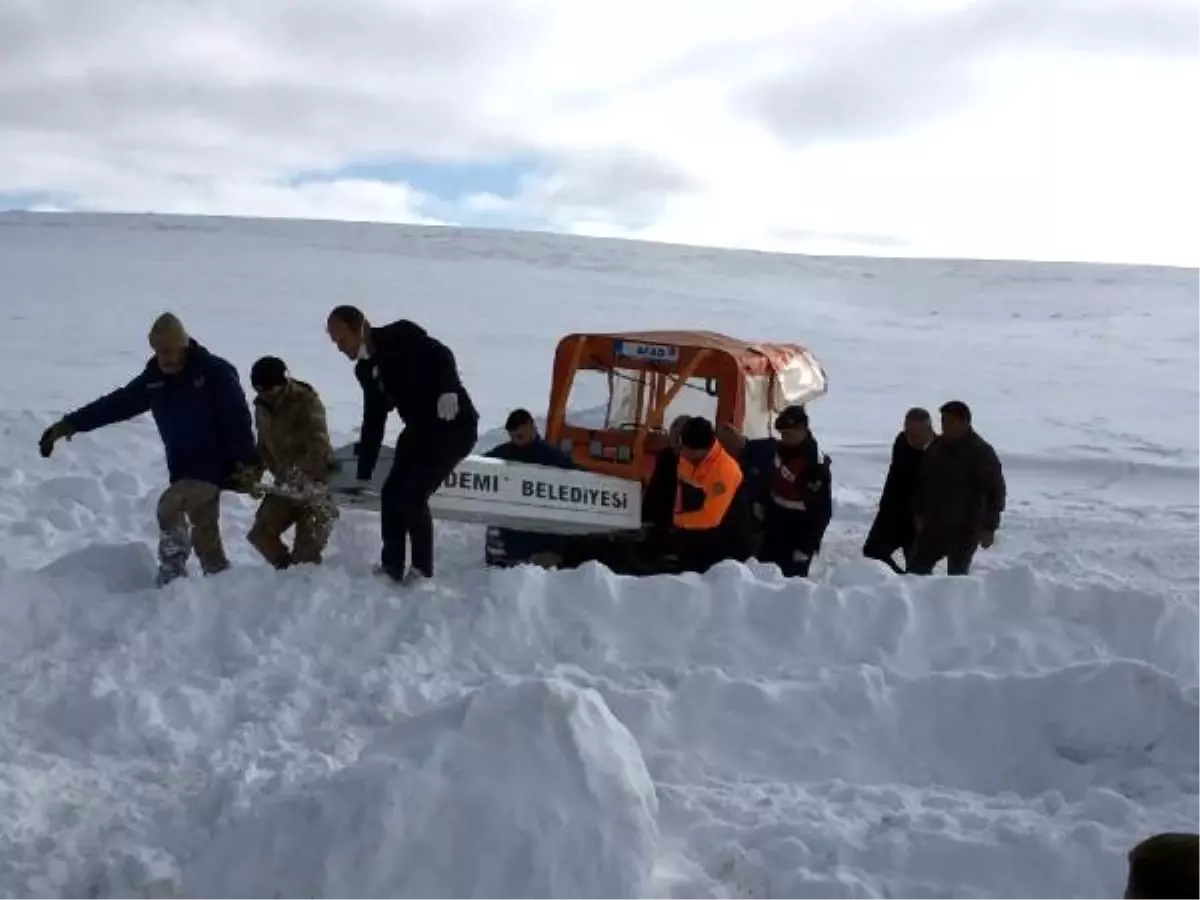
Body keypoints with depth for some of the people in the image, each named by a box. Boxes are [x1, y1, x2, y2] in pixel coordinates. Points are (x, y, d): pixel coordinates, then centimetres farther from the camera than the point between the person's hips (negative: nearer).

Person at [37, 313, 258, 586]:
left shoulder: (215, 372, -14)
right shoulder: (153, 378, 4)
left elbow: (239, 417, -17)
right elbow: (117, 404, 6)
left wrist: (246, 461, -25)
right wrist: (70, 424, 1)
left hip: (213, 464, -7)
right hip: (183, 469, 7)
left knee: (170, 509, -21)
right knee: (204, 531, 11)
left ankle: (173, 578, -11)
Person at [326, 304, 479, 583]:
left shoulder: (402, 335, -13)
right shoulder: (364, 370, 9)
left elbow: (442, 355, -24)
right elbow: (373, 422, 12)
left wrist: (448, 392, -37)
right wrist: (363, 474, 12)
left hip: (454, 425, -8)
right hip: (420, 428, 8)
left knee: (413, 495, -15)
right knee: (391, 493, 3)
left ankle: (423, 570, -2)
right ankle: (391, 566, 15)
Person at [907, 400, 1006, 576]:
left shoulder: (981, 452, -12)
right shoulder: (936, 446, 8)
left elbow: (995, 491, -14)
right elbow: (923, 482, 18)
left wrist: (989, 527, -17)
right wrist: (919, 512, 14)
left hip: (965, 530, -7)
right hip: (934, 525, 7)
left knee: (956, 575, -5)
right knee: (916, 567, 9)